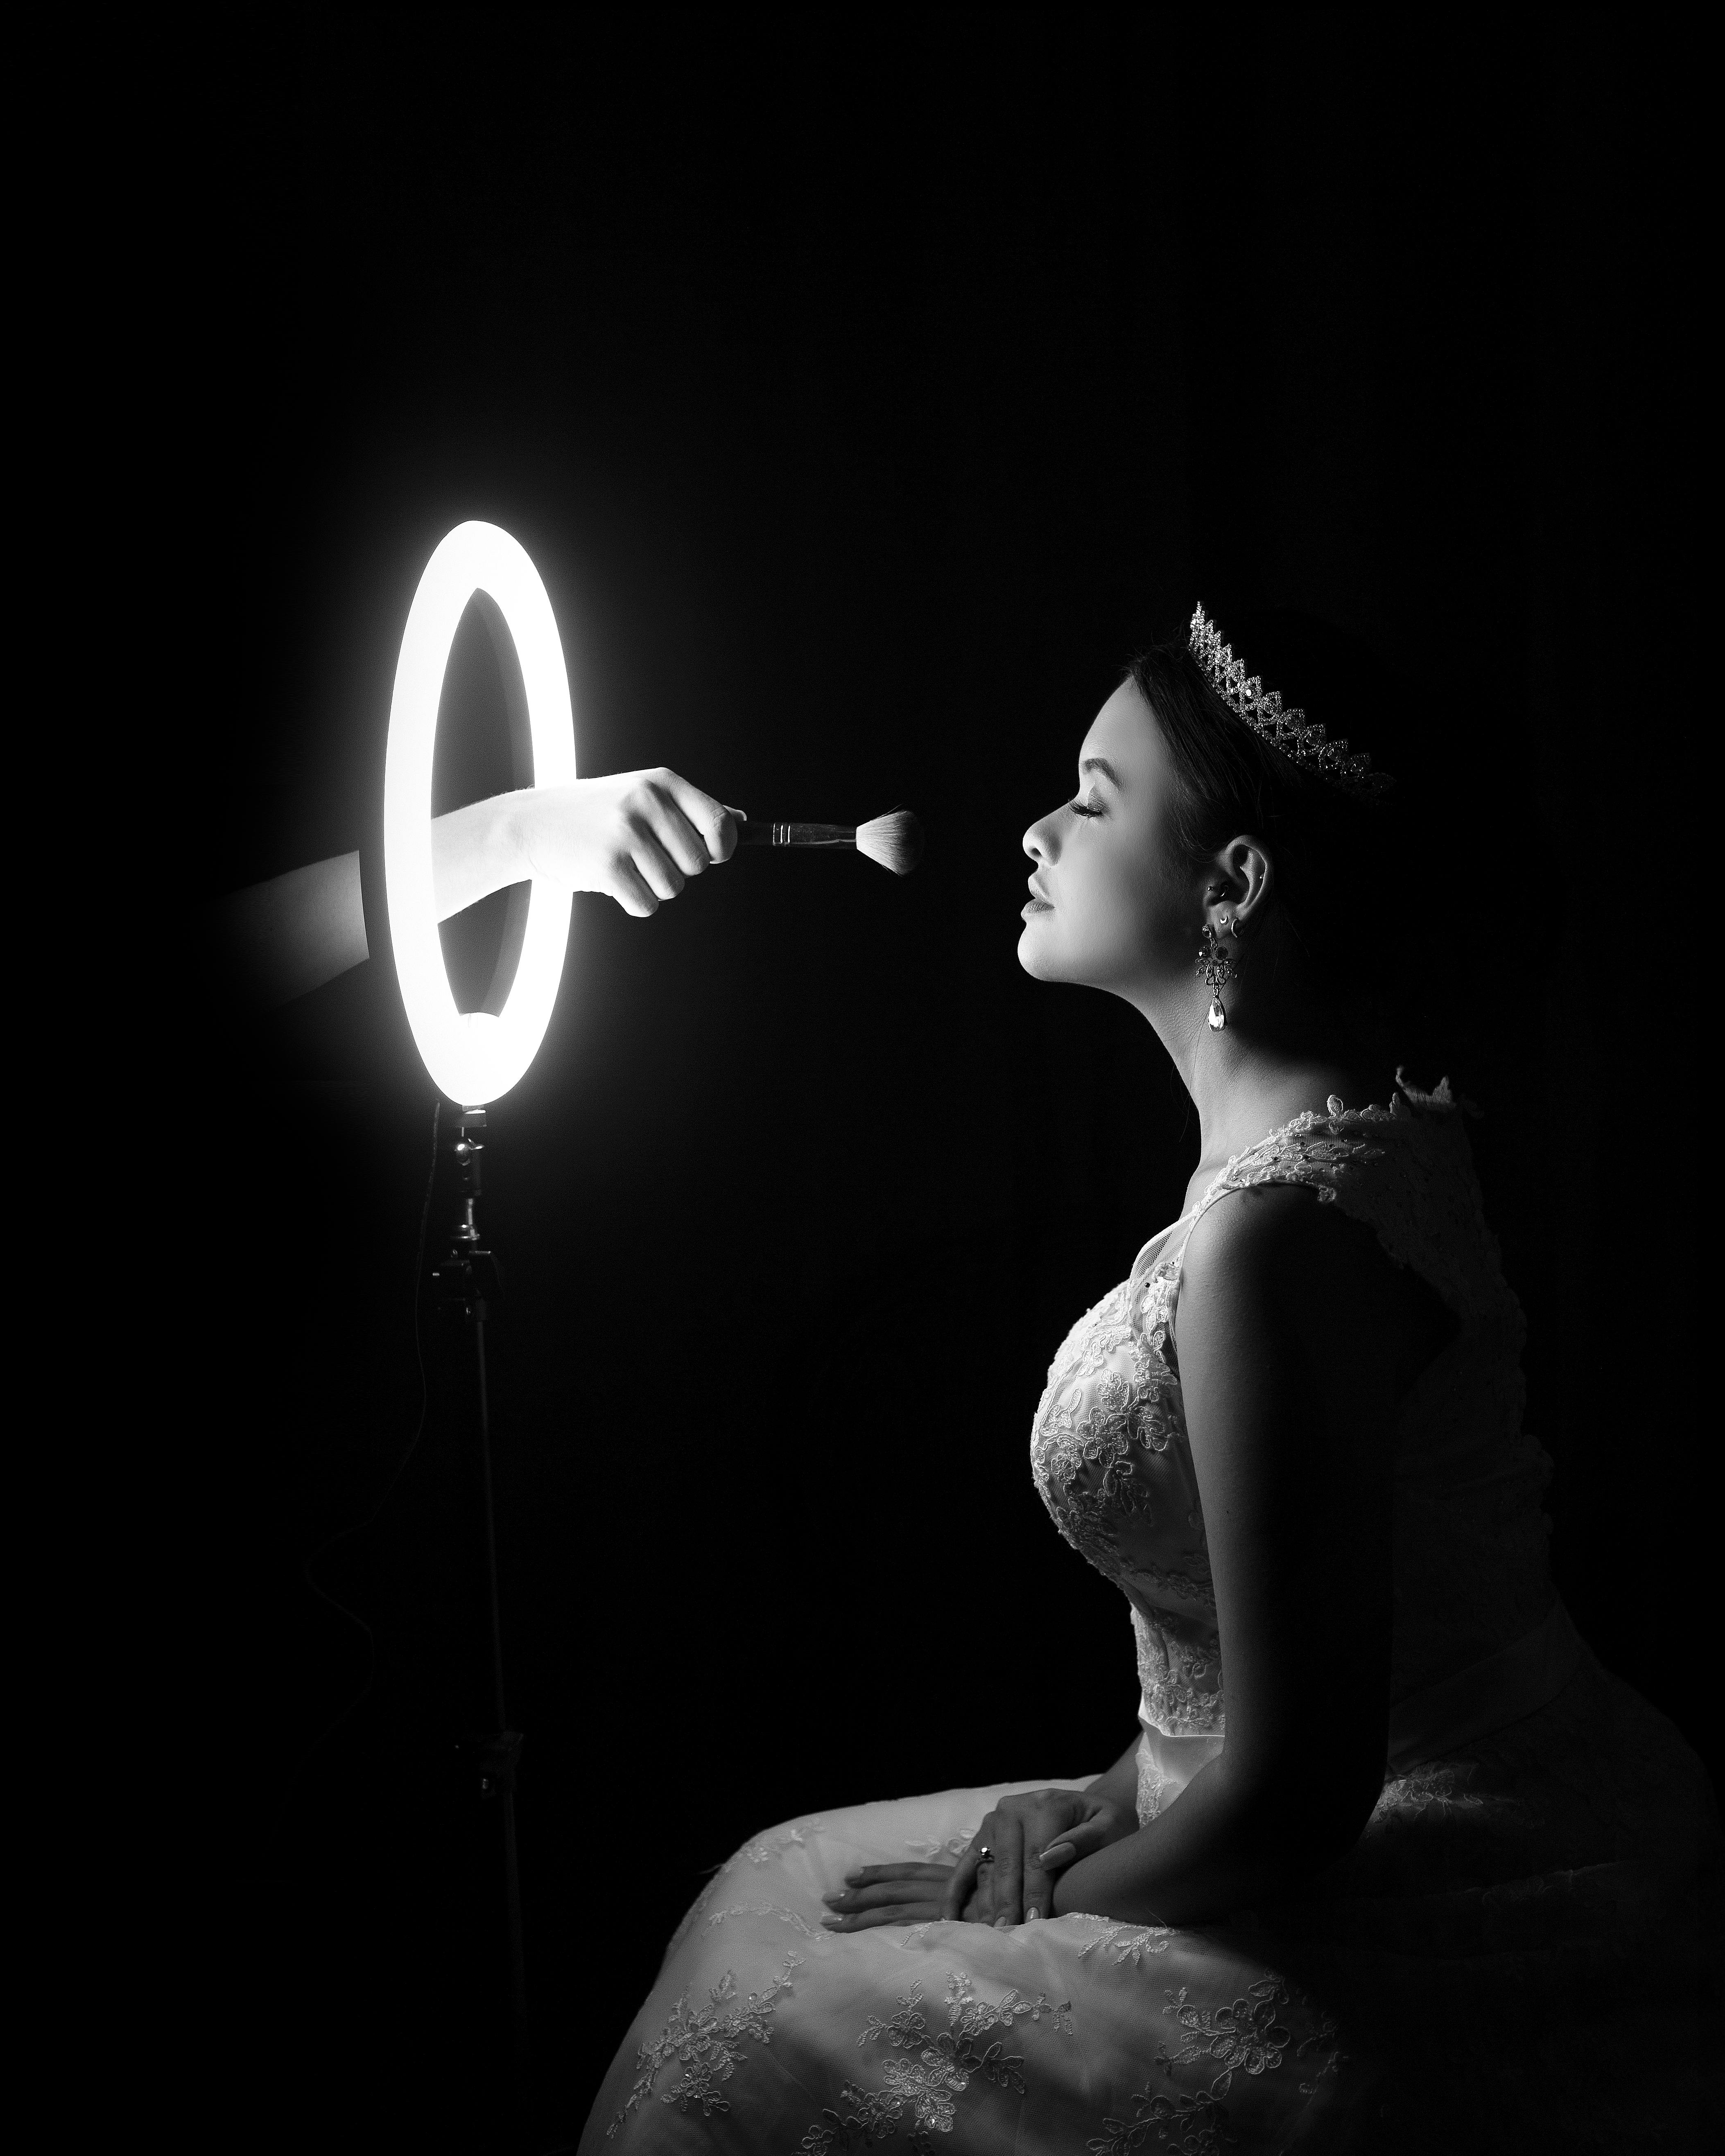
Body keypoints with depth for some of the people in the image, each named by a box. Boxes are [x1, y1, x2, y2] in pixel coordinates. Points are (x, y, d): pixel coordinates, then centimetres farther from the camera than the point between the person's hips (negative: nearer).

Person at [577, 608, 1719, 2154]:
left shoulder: (1280, 1228, -28)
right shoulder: (1363, 1125, 4)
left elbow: (1294, 1796, -25)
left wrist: (1047, 1903, -7)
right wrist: (1131, 1787, 7)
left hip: (1442, 1982, -9)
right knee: (782, 1892, 16)